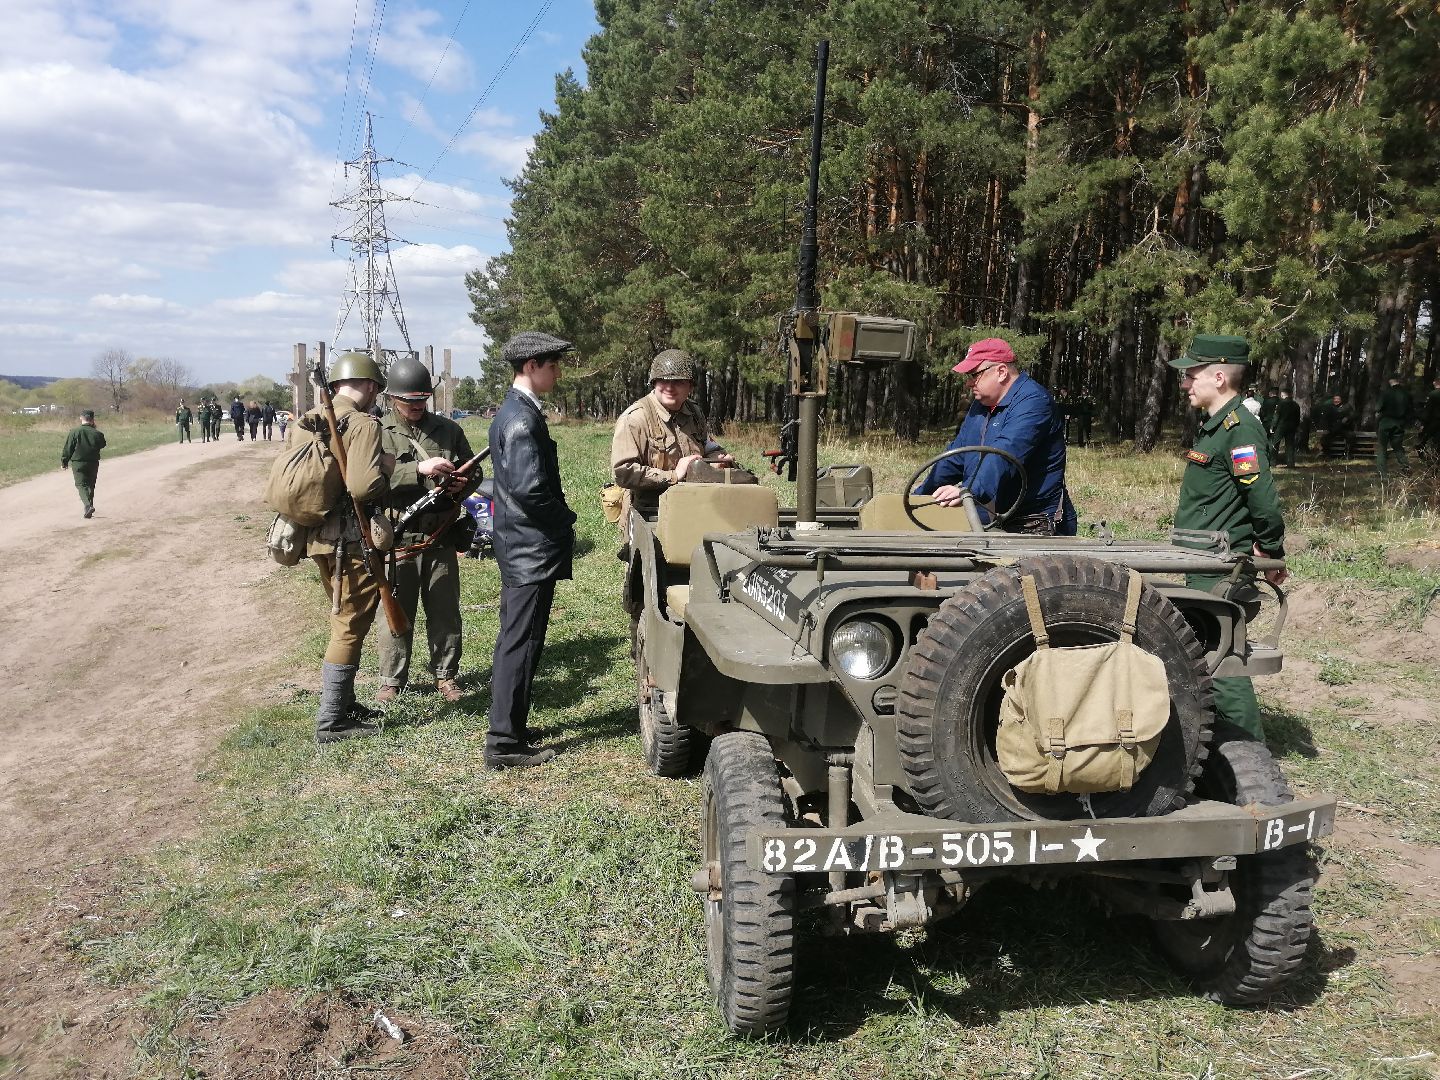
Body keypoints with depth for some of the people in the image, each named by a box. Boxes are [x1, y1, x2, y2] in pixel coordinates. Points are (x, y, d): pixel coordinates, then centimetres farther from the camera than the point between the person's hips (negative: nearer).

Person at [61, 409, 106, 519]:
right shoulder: (97, 433, -3)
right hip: (93, 464, 3)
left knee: (81, 485, -3)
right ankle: (89, 507, 21)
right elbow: (102, 445, 16)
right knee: (91, 485, 14)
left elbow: (68, 448, -5)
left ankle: (88, 506, -25)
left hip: (78, 463, -3)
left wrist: (64, 462, 5)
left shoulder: (74, 432, -8)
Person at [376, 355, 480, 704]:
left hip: (441, 538, 3)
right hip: (398, 539, -3)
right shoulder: (378, 432, -2)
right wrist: (418, 469, -26)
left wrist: (462, 484, -7)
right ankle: (391, 681, 19)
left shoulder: (448, 429, 8)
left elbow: (474, 472, 15)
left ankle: (446, 675, 24)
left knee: (445, 611, 10)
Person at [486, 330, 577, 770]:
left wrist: (559, 519, 13)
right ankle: (505, 743, 2)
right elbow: (529, 488, -26)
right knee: (521, 644, -4)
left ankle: (508, 724, 30)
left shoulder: (512, 411, 14)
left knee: (514, 639, 18)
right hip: (533, 550, -10)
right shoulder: (522, 417, -17)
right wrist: (565, 519, -11)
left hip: (518, 548, 10)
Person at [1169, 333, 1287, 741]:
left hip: (1223, 577, -10)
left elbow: (1264, 502, -26)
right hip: (1205, 570, 10)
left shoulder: (1240, 428, -19)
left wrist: (1270, 554, -14)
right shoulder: (1212, 425, 12)